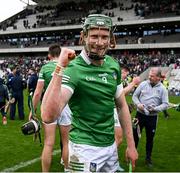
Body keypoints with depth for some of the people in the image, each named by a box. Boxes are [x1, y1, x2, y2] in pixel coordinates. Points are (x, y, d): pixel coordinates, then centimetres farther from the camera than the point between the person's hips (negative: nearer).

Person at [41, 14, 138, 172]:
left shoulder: (113, 66, 0)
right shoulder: (73, 69, -20)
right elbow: (48, 116, -33)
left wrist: (131, 145, 9)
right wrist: (60, 69, -36)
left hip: (111, 145, 7)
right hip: (85, 148, -6)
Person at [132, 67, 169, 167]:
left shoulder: (162, 89, -6)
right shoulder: (143, 84, -4)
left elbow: (165, 104, -5)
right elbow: (135, 96, 4)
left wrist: (155, 109, -21)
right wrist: (138, 104, -15)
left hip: (152, 117, 0)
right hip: (140, 114, 1)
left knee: (150, 138, 12)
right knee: (135, 135, 9)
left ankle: (148, 158, 29)